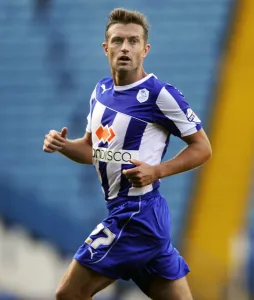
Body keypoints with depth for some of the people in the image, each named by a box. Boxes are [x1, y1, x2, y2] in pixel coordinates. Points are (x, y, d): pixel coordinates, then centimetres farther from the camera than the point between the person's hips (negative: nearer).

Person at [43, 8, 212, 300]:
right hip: (126, 211, 8)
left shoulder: (160, 94, -13)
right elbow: (91, 150, 21)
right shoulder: (101, 90, 10)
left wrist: (156, 171, -21)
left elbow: (202, 148, -8)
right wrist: (62, 145, 0)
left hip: (136, 213, -8)